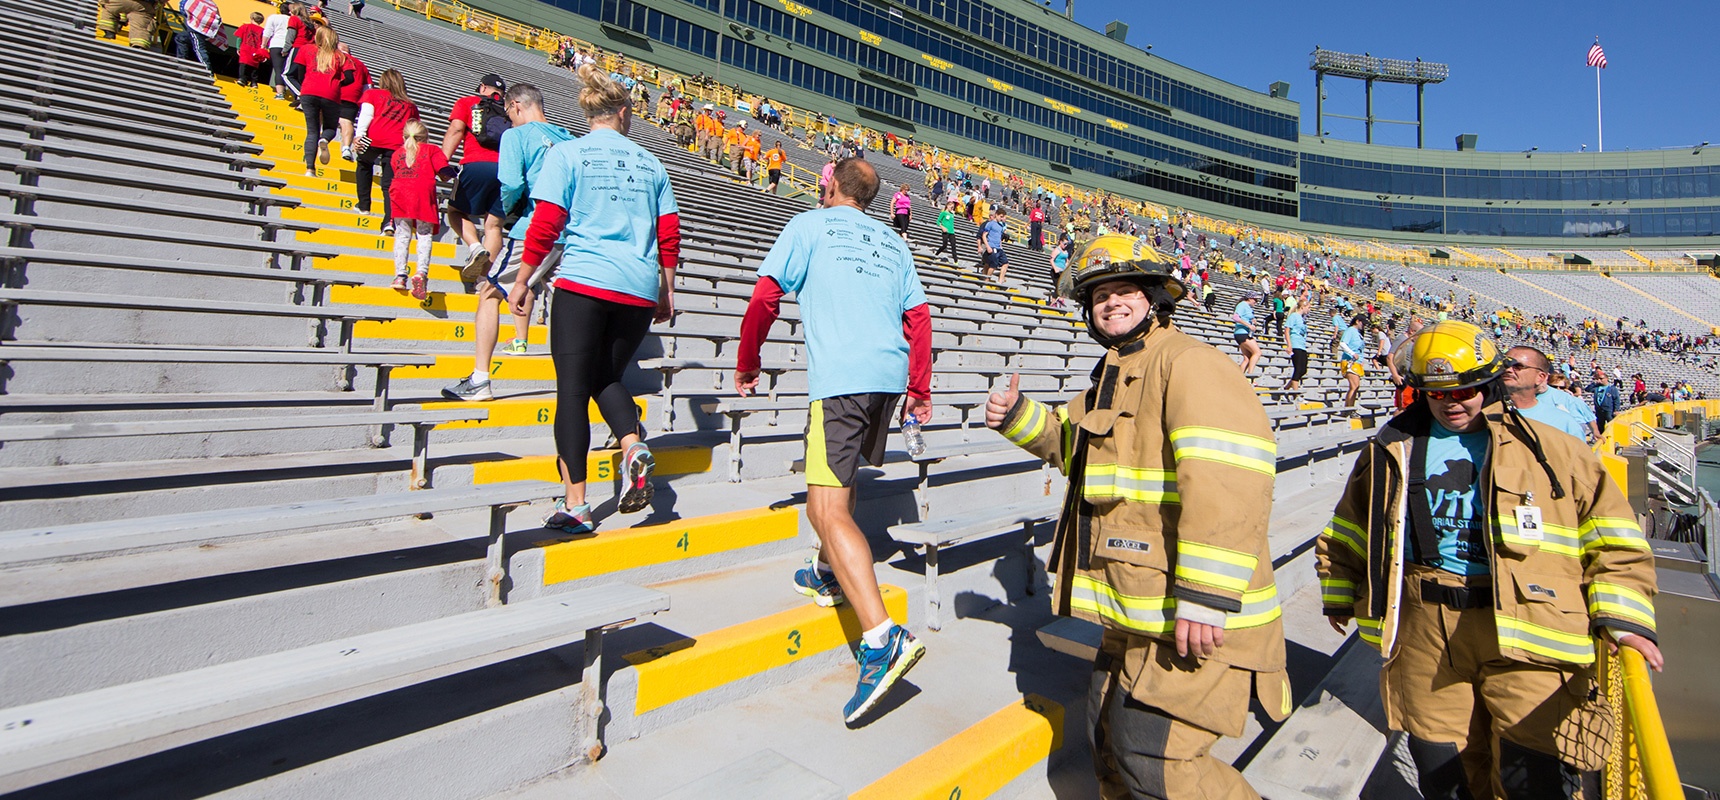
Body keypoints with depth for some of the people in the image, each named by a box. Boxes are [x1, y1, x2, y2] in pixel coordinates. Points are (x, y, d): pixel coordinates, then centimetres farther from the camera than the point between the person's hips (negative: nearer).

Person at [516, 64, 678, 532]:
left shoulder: (567, 154, 4)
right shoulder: (649, 163, 14)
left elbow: (545, 226, -2)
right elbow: (670, 235, 12)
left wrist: (523, 281, 8)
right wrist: (667, 292, 20)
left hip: (583, 283, -4)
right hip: (639, 289, 4)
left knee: (573, 388, 2)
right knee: (607, 377, 20)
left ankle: (575, 505, 1)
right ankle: (634, 448, -8)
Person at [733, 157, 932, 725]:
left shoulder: (809, 225, 9)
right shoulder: (893, 243, 23)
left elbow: (765, 297, 3)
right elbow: (919, 317, 17)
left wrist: (746, 367, 15)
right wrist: (919, 391, 21)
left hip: (840, 375, -7)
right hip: (891, 375, 7)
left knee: (828, 510, -12)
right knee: (841, 475, 28)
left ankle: (882, 638, -25)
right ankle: (828, 575, 43)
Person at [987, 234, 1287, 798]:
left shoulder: (1185, 361, -17)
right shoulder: (1115, 375, 16)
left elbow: (1228, 480, -29)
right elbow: (1074, 445, 32)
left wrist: (1204, 597, -31)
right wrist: (1019, 419, 12)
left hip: (1193, 614, -10)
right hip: (1136, 607, 10)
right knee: (1110, 739, 21)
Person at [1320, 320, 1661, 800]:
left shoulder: (1546, 449, 6)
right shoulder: (1392, 453, 12)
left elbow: (1610, 534, 4)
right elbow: (1349, 531, 21)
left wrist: (1621, 617, -7)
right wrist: (1339, 596, 22)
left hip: (1523, 629, -2)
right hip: (1426, 630, 3)